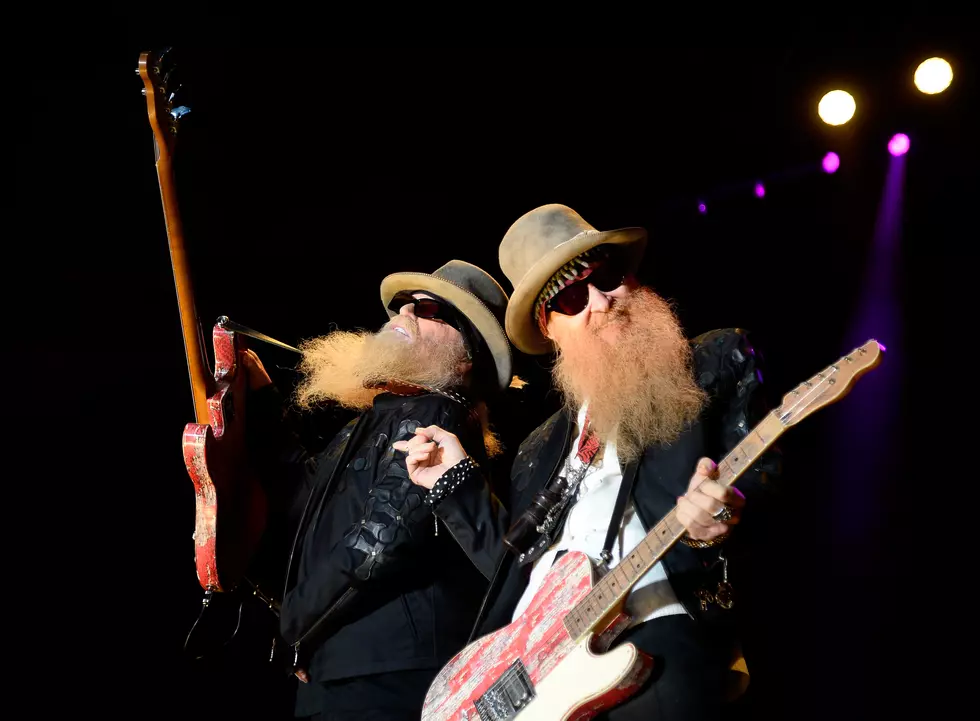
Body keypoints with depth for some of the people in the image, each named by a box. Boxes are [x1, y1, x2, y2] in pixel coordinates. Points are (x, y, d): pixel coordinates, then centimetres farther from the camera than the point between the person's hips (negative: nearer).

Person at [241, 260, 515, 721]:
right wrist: (261, 400, 21)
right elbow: (309, 497, 26)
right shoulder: (381, 416, 17)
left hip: (386, 680, -9)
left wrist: (296, 628, -9)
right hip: (346, 673, 9)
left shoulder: (430, 414, -13)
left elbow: (377, 546, -23)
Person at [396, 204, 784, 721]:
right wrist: (457, 482, 17)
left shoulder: (718, 360, 12)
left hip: (656, 639, -5)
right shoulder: (542, 447, 25)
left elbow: (760, 468, 1)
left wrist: (722, 512, -19)